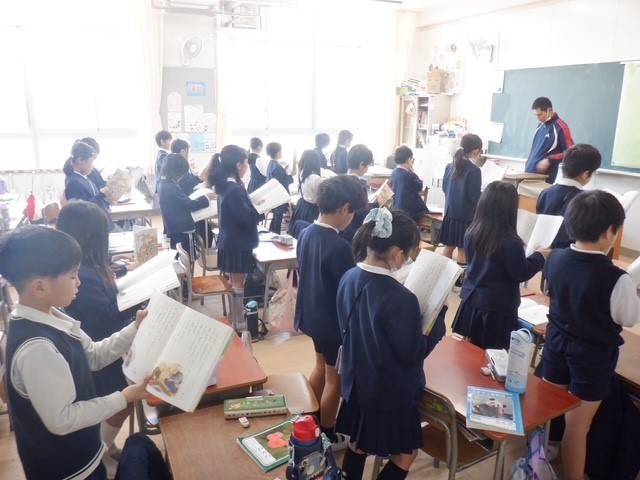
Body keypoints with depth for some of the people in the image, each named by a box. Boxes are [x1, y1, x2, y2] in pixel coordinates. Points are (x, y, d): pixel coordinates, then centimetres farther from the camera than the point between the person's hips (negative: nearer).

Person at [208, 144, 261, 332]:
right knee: (237, 283, 2)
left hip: (232, 241, 10)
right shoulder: (234, 189, -25)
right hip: (237, 244, -10)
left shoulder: (225, 185, 6)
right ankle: (238, 323, 14)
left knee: (235, 282, 20)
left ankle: (237, 317, 33)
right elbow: (247, 217, -25)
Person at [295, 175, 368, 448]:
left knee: (321, 368, 27)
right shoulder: (339, 246, -28)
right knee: (335, 379, 12)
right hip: (334, 321, -8)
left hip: (312, 315, 8)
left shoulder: (306, 234, -3)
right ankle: (326, 436, 31)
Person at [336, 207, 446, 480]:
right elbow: (413, 353, -19)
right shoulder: (400, 299, -32)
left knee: (358, 444, 27)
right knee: (405, 454, 19)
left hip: (356, 382, 7)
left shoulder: (348, 279, -9)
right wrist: (438, 316, -10)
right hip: (391, 393, -6)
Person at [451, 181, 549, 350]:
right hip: (497, 308, -6)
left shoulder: (471, 233, -3)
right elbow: (521, 274, -10)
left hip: (471, 302, 6)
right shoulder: (510, 242, -22)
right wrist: (539, 257, 5)